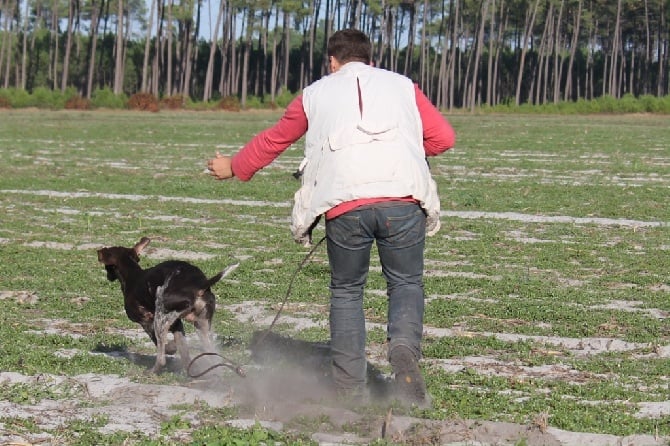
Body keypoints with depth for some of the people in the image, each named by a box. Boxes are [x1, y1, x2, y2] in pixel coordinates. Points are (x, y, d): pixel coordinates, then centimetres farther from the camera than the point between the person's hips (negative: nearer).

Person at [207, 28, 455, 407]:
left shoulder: (316, 94, 23)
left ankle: (350, 387, 10)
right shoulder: (402, 86, 22)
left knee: (346, 291, 16)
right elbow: (444, 137, 15)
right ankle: (405, 346, -14)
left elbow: (274, 139, 36)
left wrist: (234, 167, 52)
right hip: (403, 200, 0)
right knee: (406, 283, 15)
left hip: (344, 206, 0)